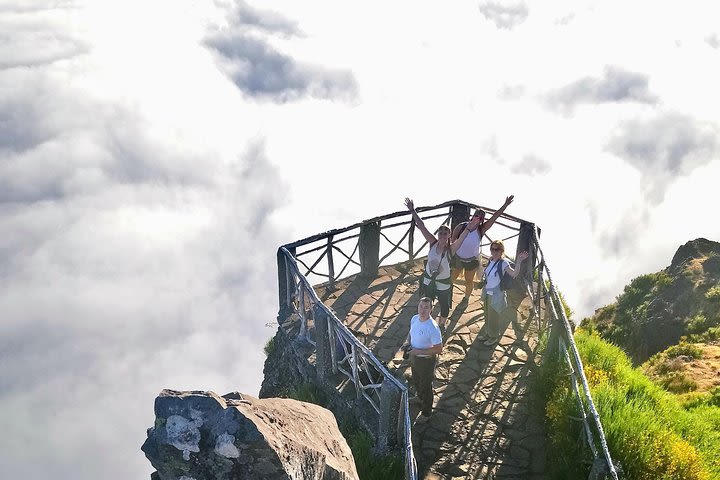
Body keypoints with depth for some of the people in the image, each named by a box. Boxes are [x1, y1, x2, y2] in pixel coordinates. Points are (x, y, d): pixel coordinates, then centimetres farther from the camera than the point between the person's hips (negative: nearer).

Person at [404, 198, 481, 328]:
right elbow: (421, 226, -18)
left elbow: (461, 239, -41)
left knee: (445, 309, 15)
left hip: (443, 284, -2)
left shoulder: (451, 249, -21)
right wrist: (412, 211, -22)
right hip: (428, 280, 2)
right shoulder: (433, 243, -14)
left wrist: (468, 229, -60)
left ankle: (441, 325, 45)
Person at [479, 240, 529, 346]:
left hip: (496, 295, -7)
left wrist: (519, 261, -47)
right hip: (487, 293, 7)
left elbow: (514, 274, -36)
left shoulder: (503, 263, -22)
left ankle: (494, 337, 30)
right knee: (487, 316, 23)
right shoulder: (490, 260, -1)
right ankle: (487, 333, 43)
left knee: (494, 317, 10)